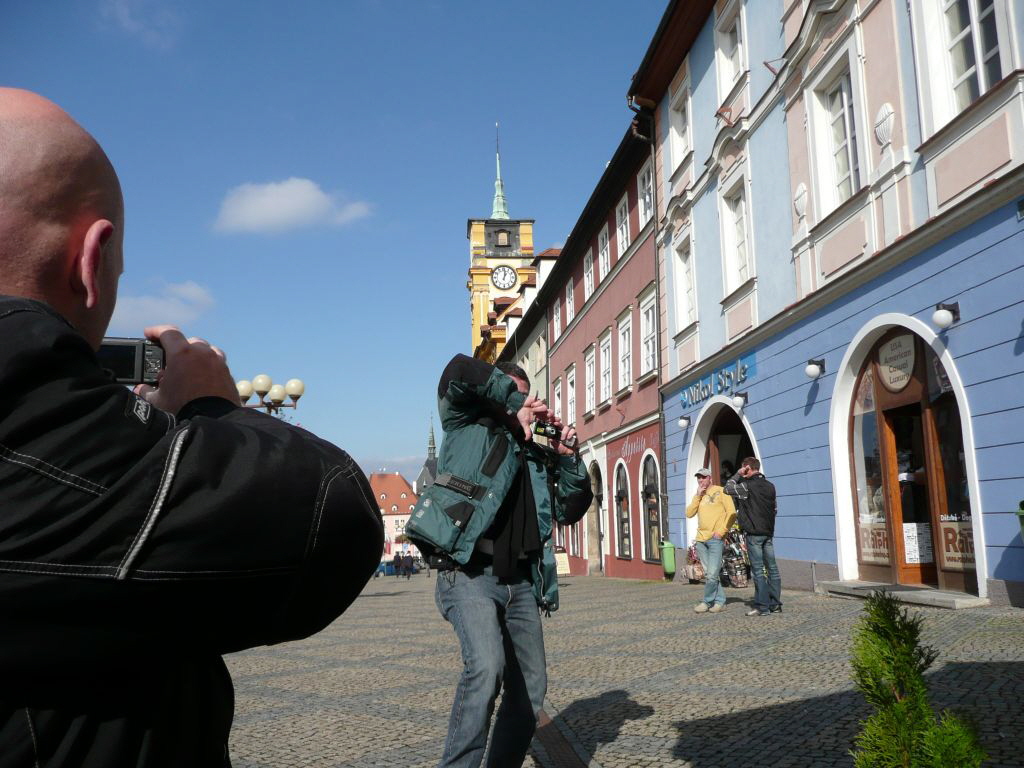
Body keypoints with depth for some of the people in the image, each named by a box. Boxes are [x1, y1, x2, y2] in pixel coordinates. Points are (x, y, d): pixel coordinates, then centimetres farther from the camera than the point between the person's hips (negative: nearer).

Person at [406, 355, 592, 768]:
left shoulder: (535, 455, 20)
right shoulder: (466, 426, 6)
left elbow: (572, 510, 17)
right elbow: (459, 371, -11)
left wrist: (567, 456, 5)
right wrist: (513, 405, -3)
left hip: (520, 582, 7)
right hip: (469, 574, -6)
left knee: (530, 690, 10)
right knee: (486, 667, -28)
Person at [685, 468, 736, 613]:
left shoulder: (720, 491, 0)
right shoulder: (698, 496, 17)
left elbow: (732, 513, -5)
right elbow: (689, 514, 5)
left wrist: (721, 531, -12)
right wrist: (698, 496, -1)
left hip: (715, 539, -6)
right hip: (701, 540, 6)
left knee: (712, 574, -10)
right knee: (708, 574, 7)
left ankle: (707, 602, 2)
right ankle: (719, 602, 14)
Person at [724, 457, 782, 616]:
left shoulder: (748, 485, -14)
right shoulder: (770, 486, 9)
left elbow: (728, 488, -5)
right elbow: (775, 509, 15)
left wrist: (738, 474, 1)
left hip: (754, 533, -7)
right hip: (768, 532, 7)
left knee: (758, 570, -3)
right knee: (772, 568, 9)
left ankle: (762, 606, -1)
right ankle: (775, 604, 13)